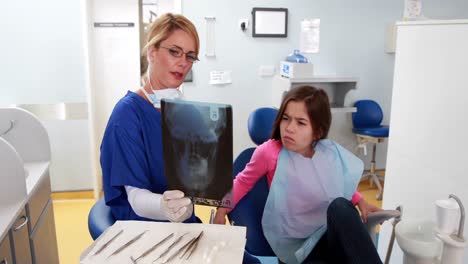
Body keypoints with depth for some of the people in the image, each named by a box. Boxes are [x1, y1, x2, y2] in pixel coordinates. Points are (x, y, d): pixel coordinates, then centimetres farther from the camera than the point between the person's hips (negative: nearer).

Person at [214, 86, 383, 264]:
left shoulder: (330, 152, -4)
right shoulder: (269, 152, -16)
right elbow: (244, 181, 2)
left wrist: (360, 202, 7)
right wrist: (222, 209, -6)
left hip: (331, 236, 4)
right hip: (297, 246, -3)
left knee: (340, 206, -30)